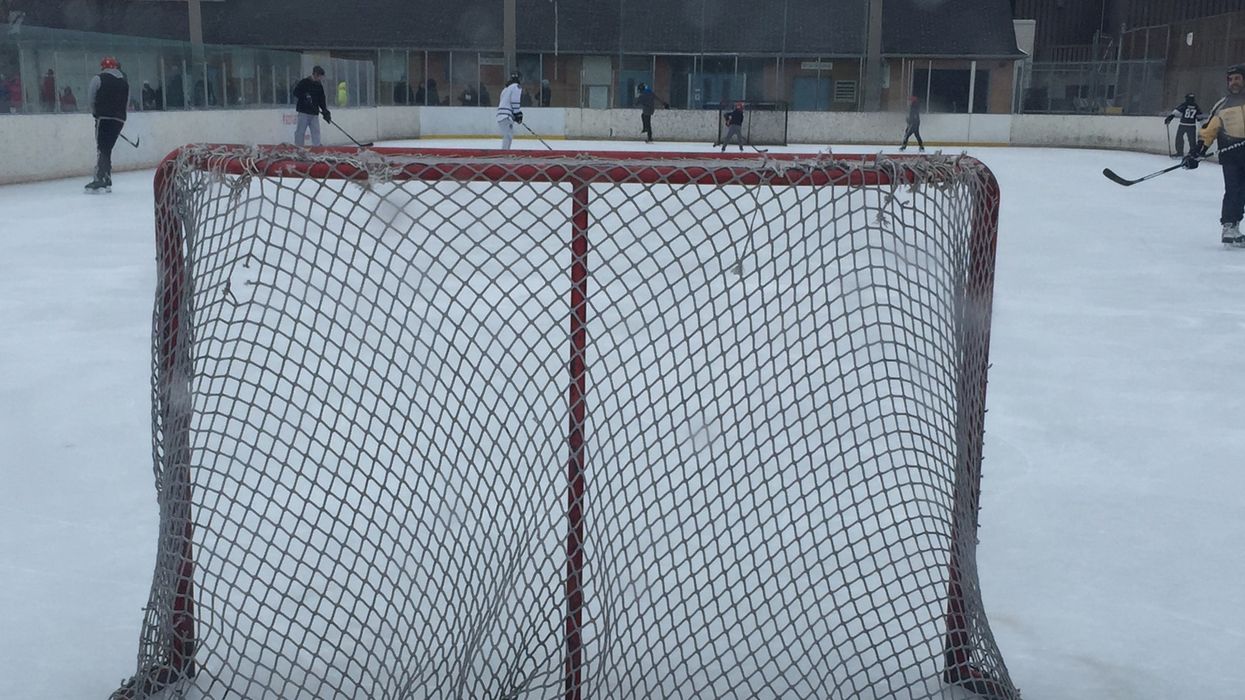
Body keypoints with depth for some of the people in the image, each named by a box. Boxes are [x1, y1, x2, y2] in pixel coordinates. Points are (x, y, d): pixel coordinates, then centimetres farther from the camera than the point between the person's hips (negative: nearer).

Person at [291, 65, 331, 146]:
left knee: (316, 132, 2)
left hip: (314, 113, 6)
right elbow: (296, 92, -10)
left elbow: (321, 101, 18)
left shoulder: (319, 86, 16)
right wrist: (305, 96, -23)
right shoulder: (304, 82, -2)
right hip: (304, 112, -6)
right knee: (300, 131, -4)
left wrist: (325, 111, 9)